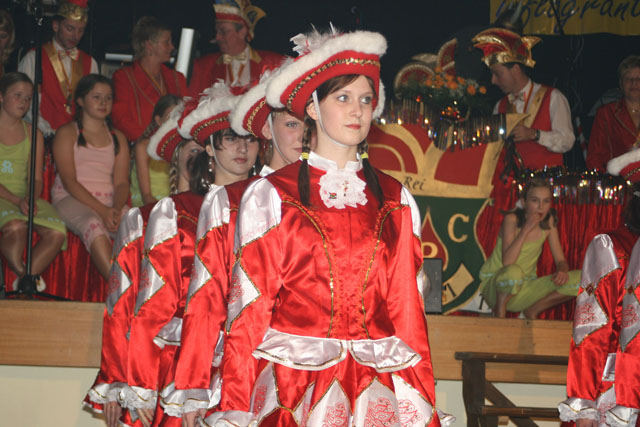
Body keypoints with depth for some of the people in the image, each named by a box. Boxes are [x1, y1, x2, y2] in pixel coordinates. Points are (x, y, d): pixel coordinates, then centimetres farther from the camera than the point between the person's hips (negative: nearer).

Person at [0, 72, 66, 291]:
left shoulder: (33, 134, 16)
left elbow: (36, 179, 10)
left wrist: (30, 199, -13)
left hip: (25, 197, 4)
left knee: (57, 232, -26)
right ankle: (24, 276, -19)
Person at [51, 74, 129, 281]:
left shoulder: (118, 138, 22)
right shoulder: (67, 133, 9)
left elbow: (121, 182, 10)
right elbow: (69, 181, -4)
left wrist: (116, 209, -15)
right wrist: (102, 211, -17)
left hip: (109, 202, 4)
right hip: (70, 199, -4)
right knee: (93, 222, -39)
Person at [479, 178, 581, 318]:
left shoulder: (549, 221, -3)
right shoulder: (512, 219, -17)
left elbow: (561, 260, 2)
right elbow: (507, 263, -28)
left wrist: (562, 271, -22)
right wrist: (526, 229, -31)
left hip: (524, 287, 5)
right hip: (494, 284, -5)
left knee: (579, 279, -12)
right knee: (513, 272, -41)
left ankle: (531, 312, 3)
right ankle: (499, 314, -11)